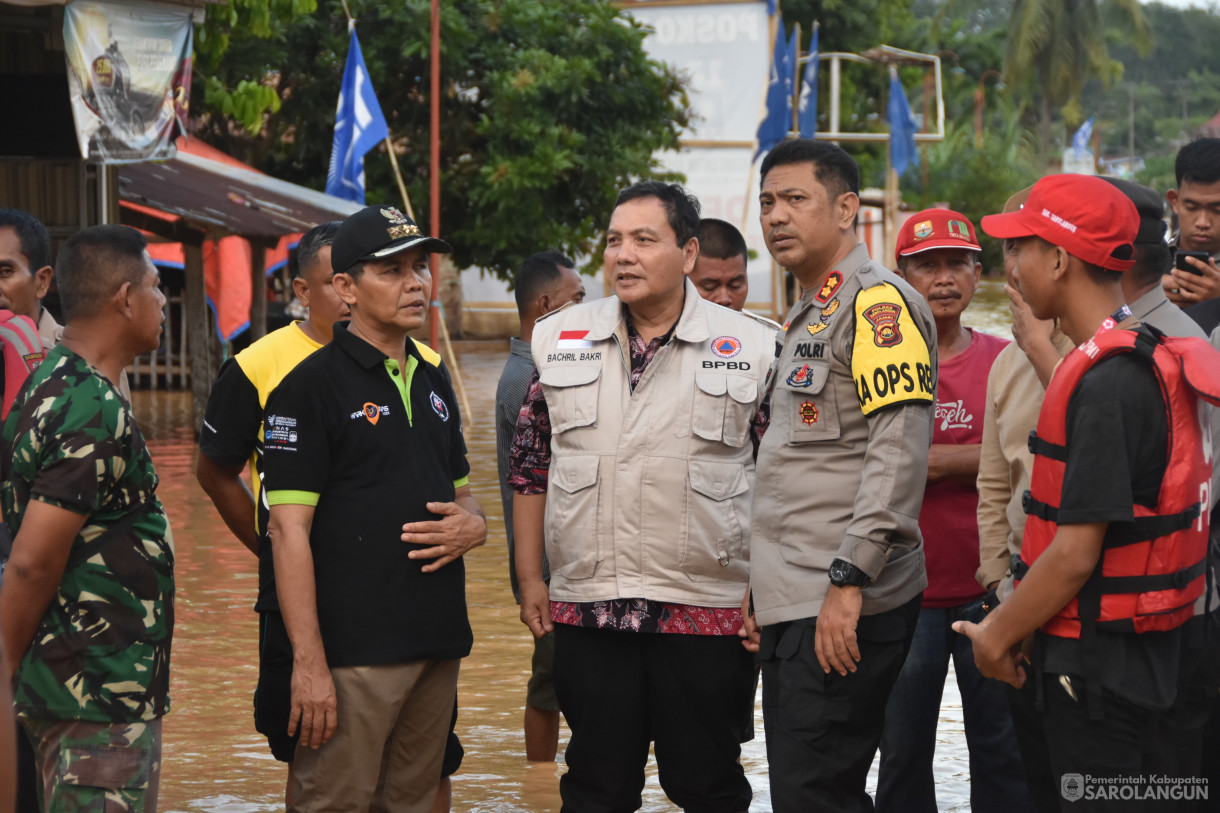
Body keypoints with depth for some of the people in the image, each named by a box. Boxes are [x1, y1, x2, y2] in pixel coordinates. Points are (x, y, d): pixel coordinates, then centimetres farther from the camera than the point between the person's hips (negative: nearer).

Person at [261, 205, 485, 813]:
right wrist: (308, 664, -19)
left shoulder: (433, 377, 15)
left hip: (438, 644, 7)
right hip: (354, 649, -7)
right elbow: (289, 529, -13)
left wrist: (472, 524, 0)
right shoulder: (310, 385, -8)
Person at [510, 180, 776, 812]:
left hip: (707, 612, -2)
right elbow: (531, 468, 14)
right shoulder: (559, 340, 9)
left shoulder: (753, 349, 0)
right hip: (586, 608, 2)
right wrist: (529, 578, 10)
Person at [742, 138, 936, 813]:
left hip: (844, 610, -10)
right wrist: (761, 585, 23)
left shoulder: (879, 303, -10)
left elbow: (899, 451, -20)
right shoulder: (809, 316, 22)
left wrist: (848, 580, -24)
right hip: (793, 605, 10)